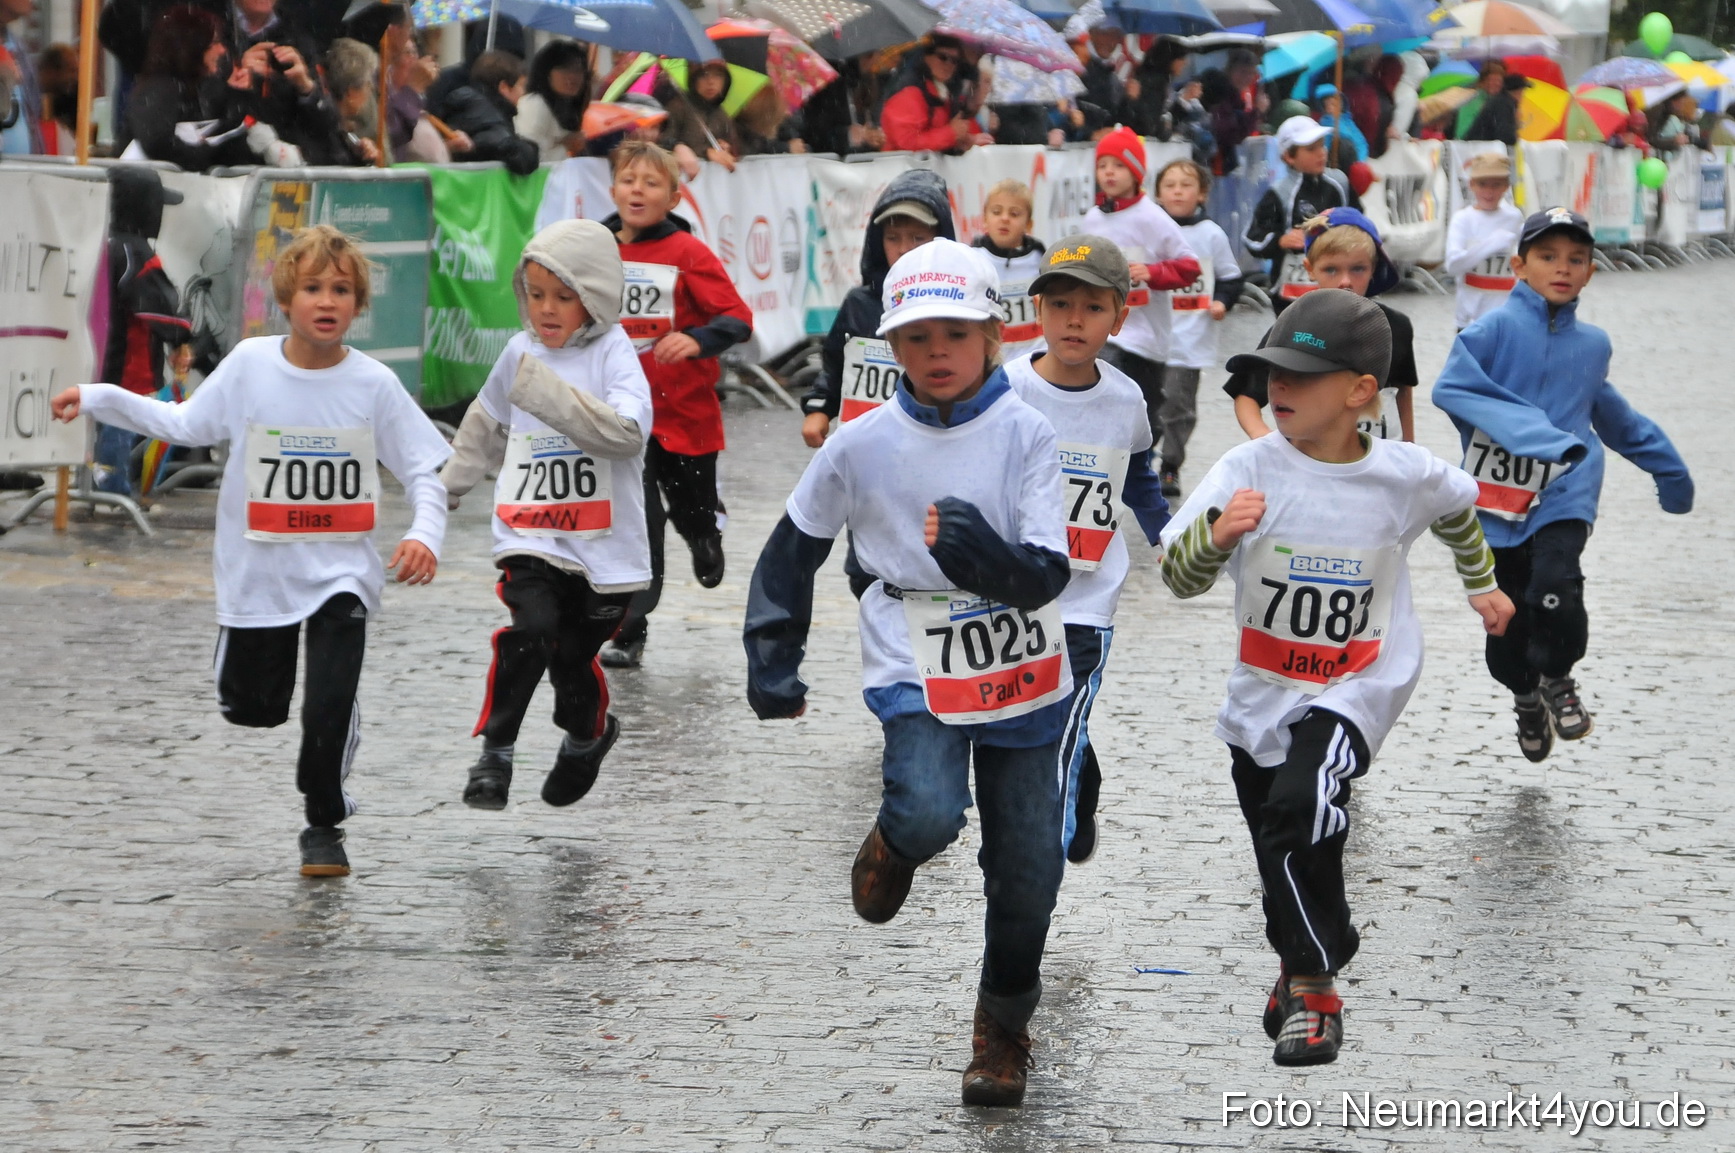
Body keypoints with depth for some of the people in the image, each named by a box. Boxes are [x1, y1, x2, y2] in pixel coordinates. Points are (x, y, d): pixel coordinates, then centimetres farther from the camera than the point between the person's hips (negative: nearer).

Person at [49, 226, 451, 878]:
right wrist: (98, 399, 6)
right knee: (251, 709, 10)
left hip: (342, 572, -2)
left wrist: (425, 533, -22)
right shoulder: (248, 365, -5)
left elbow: (425, 469, -5)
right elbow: (187, 425, 9)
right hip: (258, 570, 2)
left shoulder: (373, 384, -9)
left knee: (329, 710, -11)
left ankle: (324, 824, 11)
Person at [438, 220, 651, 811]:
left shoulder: (613, 353, -10)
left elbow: (627, 430, -29)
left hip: (603, 545, -2)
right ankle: (495, 752, -11)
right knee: (533, 628, -23)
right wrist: (448, 484, 30)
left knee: (574, 657, 8)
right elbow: (487, 425, 25)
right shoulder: (520, 351, 6)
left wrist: (546, 391, -34)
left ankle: (587, 738, 41)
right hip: (530, 536, 2)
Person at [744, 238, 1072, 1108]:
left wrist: (987, 556, -38)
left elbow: (1047, 576, -17)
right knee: (930, 813, -28)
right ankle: (893, 846, 10)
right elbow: (794, 547, 7)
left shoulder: (1024, 435, -11)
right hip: (915, 670, -1)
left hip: (1019, 672, 1)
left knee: (1028, 864, 6)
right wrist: (772, 661, 4)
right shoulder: (860, 447, -7)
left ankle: (1003, 1027, 29)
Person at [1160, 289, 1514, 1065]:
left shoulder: (1406, 477, -11)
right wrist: (1218, 534, -43)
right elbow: (1179, 576, -22)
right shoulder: (1248, 470, -15)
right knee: (1283, 868, 17)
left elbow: (1458, 509, 14)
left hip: (1357, 687, -3)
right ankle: (1305, 962, 47)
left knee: (1300, 806, -29)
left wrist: (1481, 584, 29)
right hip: (1262, 692, 3)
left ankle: (1311, 983, -14)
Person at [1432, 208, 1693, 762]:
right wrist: (1529, 431, -25)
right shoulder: (1496, 329, -5)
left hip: (1563, 493, 1)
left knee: (1556, 586, -23)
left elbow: (1609, 416, 29)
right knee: (1507, 621, 5)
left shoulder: (1592, 344, 11)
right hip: (1497, 495, -1)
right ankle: (1527, 696, 37)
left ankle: (1558, 680, 6)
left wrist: (1668, 467, 38)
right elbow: (1452, 388, -17)